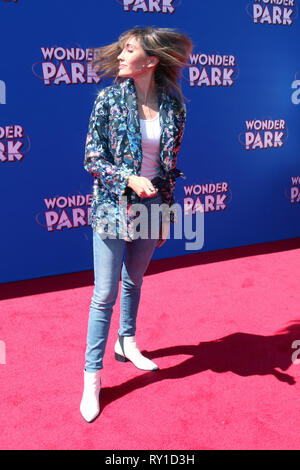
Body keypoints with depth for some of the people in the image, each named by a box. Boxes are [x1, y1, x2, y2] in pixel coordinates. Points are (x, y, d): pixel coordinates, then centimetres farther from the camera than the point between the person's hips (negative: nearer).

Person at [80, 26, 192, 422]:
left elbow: (171, 163, 8)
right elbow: (93, 157, -6)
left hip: (151, 204, 3)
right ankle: (92, 375, 12)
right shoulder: (110, 98, -7)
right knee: (105, 292, -1)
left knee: (134, 281, 19)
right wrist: (129, 179, -20)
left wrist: (166, 212, 8)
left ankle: (126, 343, 42)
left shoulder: (172, 105, 0)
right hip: (112, 206, -3)